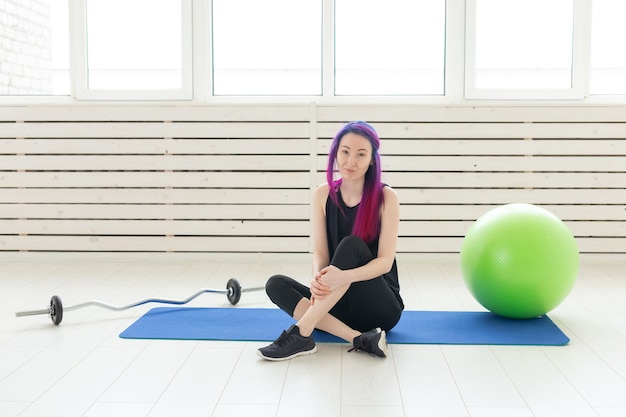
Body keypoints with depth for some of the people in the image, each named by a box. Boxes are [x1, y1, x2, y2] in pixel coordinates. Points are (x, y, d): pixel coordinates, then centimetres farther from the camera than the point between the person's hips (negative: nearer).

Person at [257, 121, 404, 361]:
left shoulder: (386, 197, -10)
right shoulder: (323, 195, 0)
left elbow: (385, 260, -17)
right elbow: (320, 252, -5)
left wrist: (344, 276, -37)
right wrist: (318, 277, -30)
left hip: (380, 307, -4)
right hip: (339, 304, 4)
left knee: (351, 245, -29)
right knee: (276, 285, -19)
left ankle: (302, 333, -32)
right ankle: (358, 339, -32)